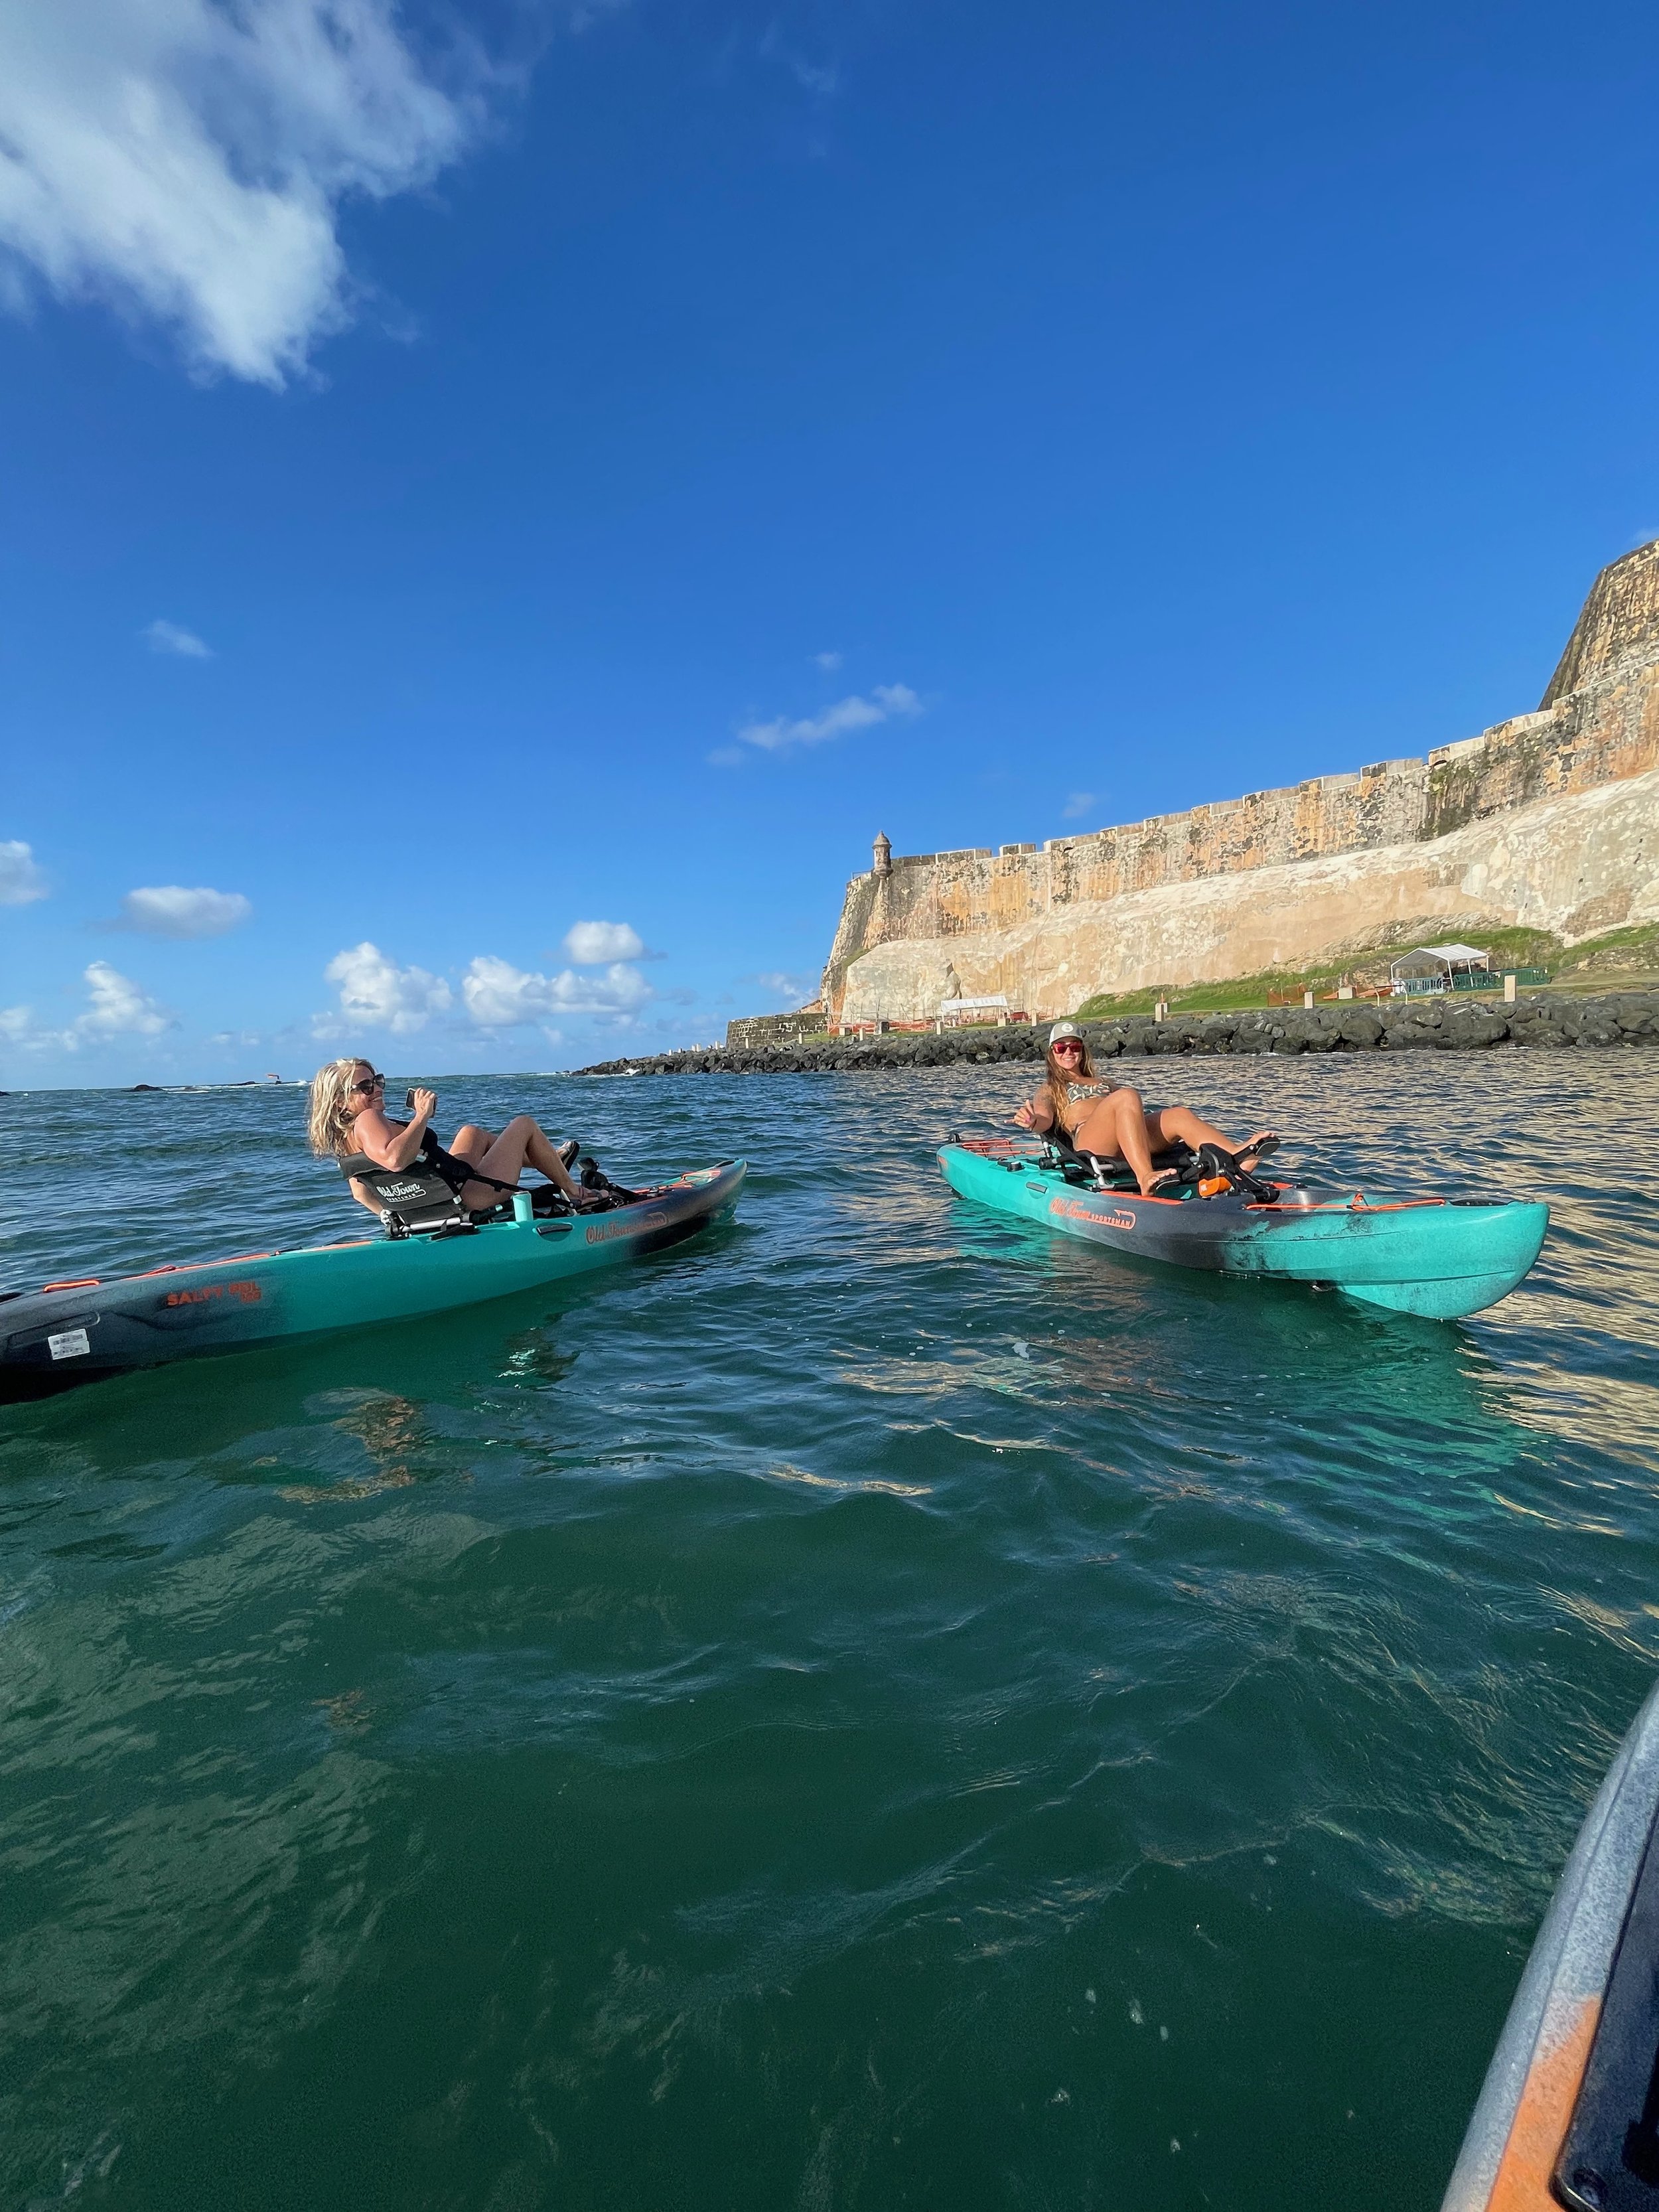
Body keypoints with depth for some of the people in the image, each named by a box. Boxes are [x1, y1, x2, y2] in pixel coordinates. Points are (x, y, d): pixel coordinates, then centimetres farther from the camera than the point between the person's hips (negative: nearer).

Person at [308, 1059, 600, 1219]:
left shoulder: (344, 1136, 6)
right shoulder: (367, 1120, -22)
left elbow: (361, 1193, 16)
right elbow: (395, 1159, -43)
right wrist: (422, 1116, -34)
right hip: (469, 1198, -10)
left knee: (472, 1132, 31)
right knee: (523, 1124, 8)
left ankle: (550, 1164, 44)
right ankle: (575, 1194, 21)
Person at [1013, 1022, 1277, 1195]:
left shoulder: (1104, 1084, 40)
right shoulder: (1050, 1090, 25)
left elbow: (1140, 1109, 28)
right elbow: (1045, 1119, 3)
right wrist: (1031, 1121, -22)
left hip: (1131, 1142, 5)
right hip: (1089, 1141, -4)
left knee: (1178, 1115, -23)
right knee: (1126, 1098, -33)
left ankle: (1241, 1158, -52)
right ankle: (1146, 1178, -56)